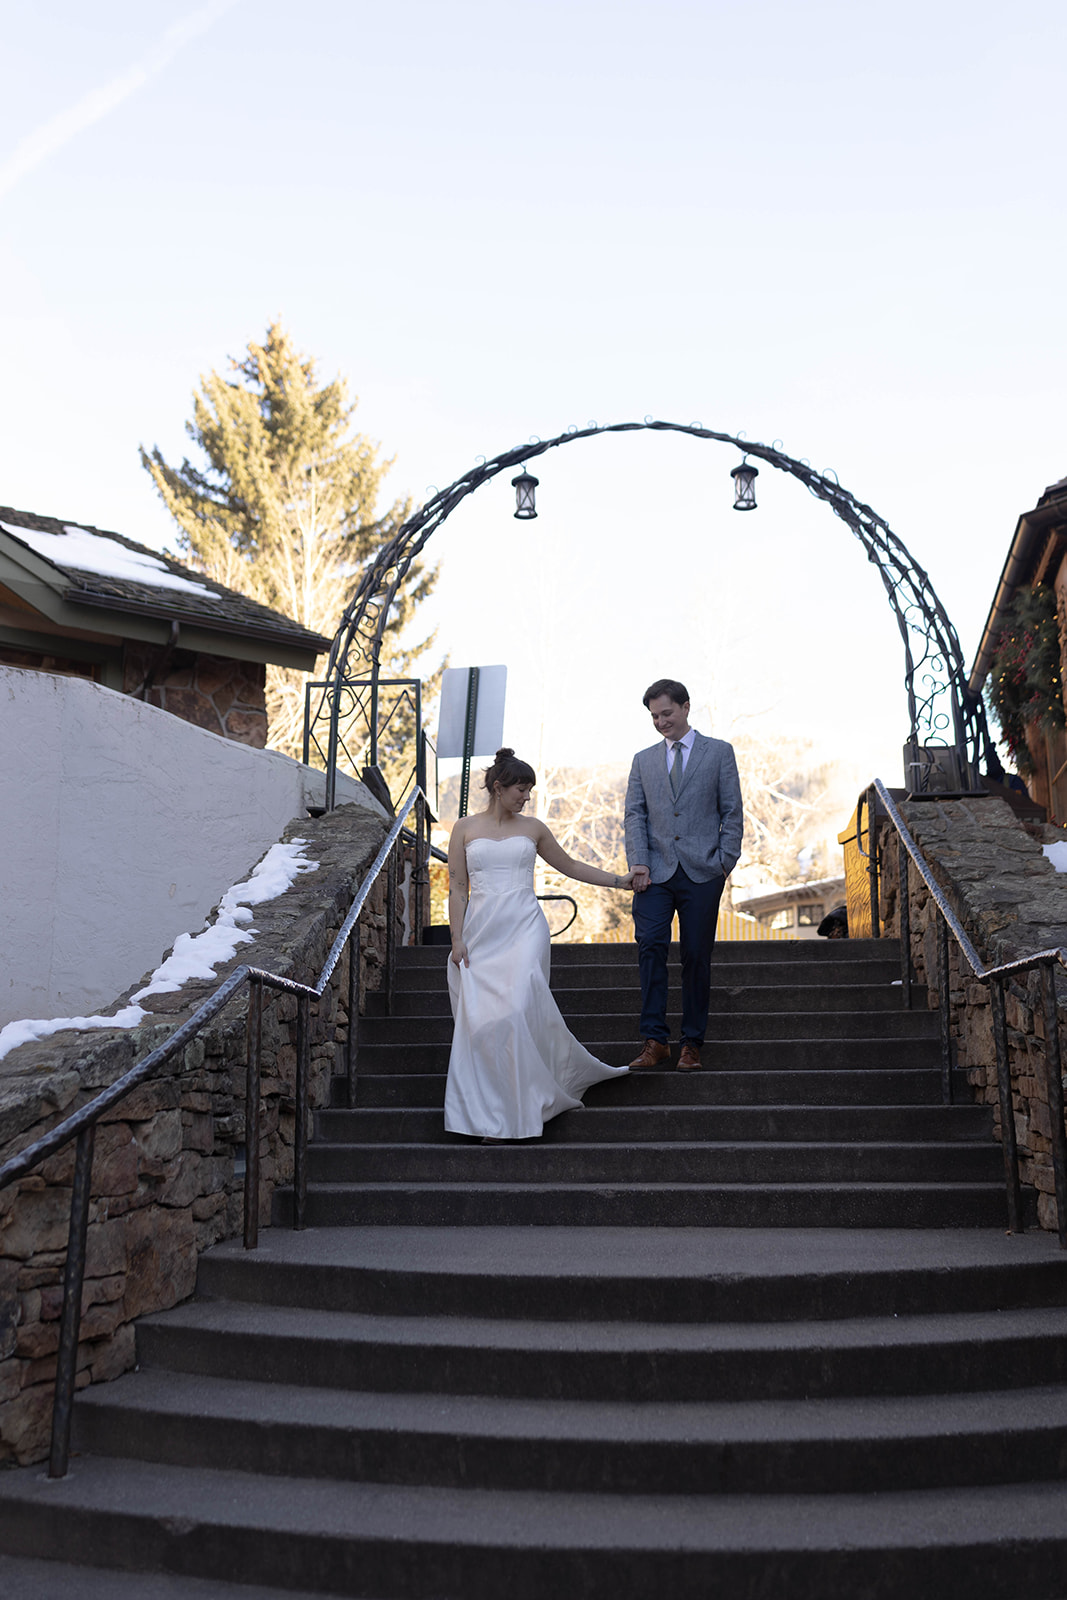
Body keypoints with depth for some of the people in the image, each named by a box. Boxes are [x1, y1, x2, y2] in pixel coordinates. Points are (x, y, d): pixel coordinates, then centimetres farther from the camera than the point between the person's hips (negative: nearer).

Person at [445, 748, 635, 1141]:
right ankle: (493, 1116, 11)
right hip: (481, 932, 0)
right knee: (481, 1021, -3)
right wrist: (457, 939, -4)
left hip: (524, 930, 0)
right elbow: (457, 889, 4)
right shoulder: (465, 829, 7)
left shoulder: (532, 828, 11)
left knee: (516, 1012, -14)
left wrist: (618, 881, 21)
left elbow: (569, 866, 22)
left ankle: (522, 1109, -1)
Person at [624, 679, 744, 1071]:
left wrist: (725, 861, -5)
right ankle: (655, 1040, -7)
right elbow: (634, 814, 9)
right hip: (655, 872, 2)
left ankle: (691, 1043, 9)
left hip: (702, 872, -2)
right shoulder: (643, 760, 17)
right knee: (650, 947, -11)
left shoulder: (719, 752, 10)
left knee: (697, 956, 0)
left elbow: (732, 812, 6)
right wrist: (639, 862, -6)